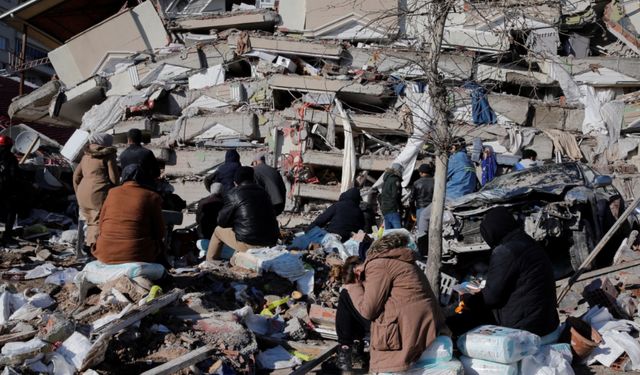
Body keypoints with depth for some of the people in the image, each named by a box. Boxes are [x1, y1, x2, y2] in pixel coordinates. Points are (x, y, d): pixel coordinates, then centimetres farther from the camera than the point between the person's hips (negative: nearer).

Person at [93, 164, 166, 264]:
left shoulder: (112, 193, 7)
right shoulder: (151, 197, -1)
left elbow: (101, 226, 14)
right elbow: (159, 233, 3)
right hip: (136, 256, -4)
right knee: (160, 245, 25)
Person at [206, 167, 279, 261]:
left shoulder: (233, 194, -5)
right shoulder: (262, 192, 11)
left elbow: (221, 221, 1)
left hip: (248, 244, -5)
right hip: (271, 242, 5)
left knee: (218, 230, 20)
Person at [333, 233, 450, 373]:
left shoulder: (378, 264, -2)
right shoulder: (405, 263, 25)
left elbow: (368, 310, -6)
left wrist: (354, 287, 12)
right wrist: (364, 281, 23)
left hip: (404, 333, -9)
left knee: (346, 295, 6)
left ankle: (345, 349, 10)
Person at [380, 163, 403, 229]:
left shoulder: (386, 180, 19)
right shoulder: (395, 180, -8)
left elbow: (380, 196, 23)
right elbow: (395, 195, -16)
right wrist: (398, 207, -12)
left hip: (384, 209, 9)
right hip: (392, 210, -9)